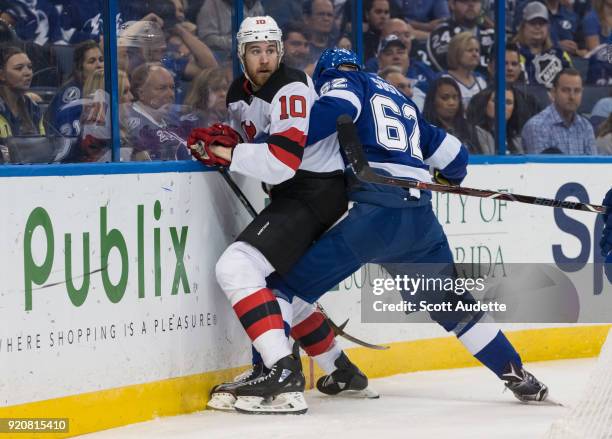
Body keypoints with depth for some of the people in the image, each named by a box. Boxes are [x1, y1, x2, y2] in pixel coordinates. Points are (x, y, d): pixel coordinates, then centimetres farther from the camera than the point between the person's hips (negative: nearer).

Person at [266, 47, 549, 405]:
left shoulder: (339, 80, 12)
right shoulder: (402, 101, 31)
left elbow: (334, 109, -13)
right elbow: (453, 155, 33)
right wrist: (445, 180, 55)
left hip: (376, 211, -7)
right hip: (421, 219, 7)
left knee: (290, 281, -4)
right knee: (451, 303, 24)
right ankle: (518, 377, 27)